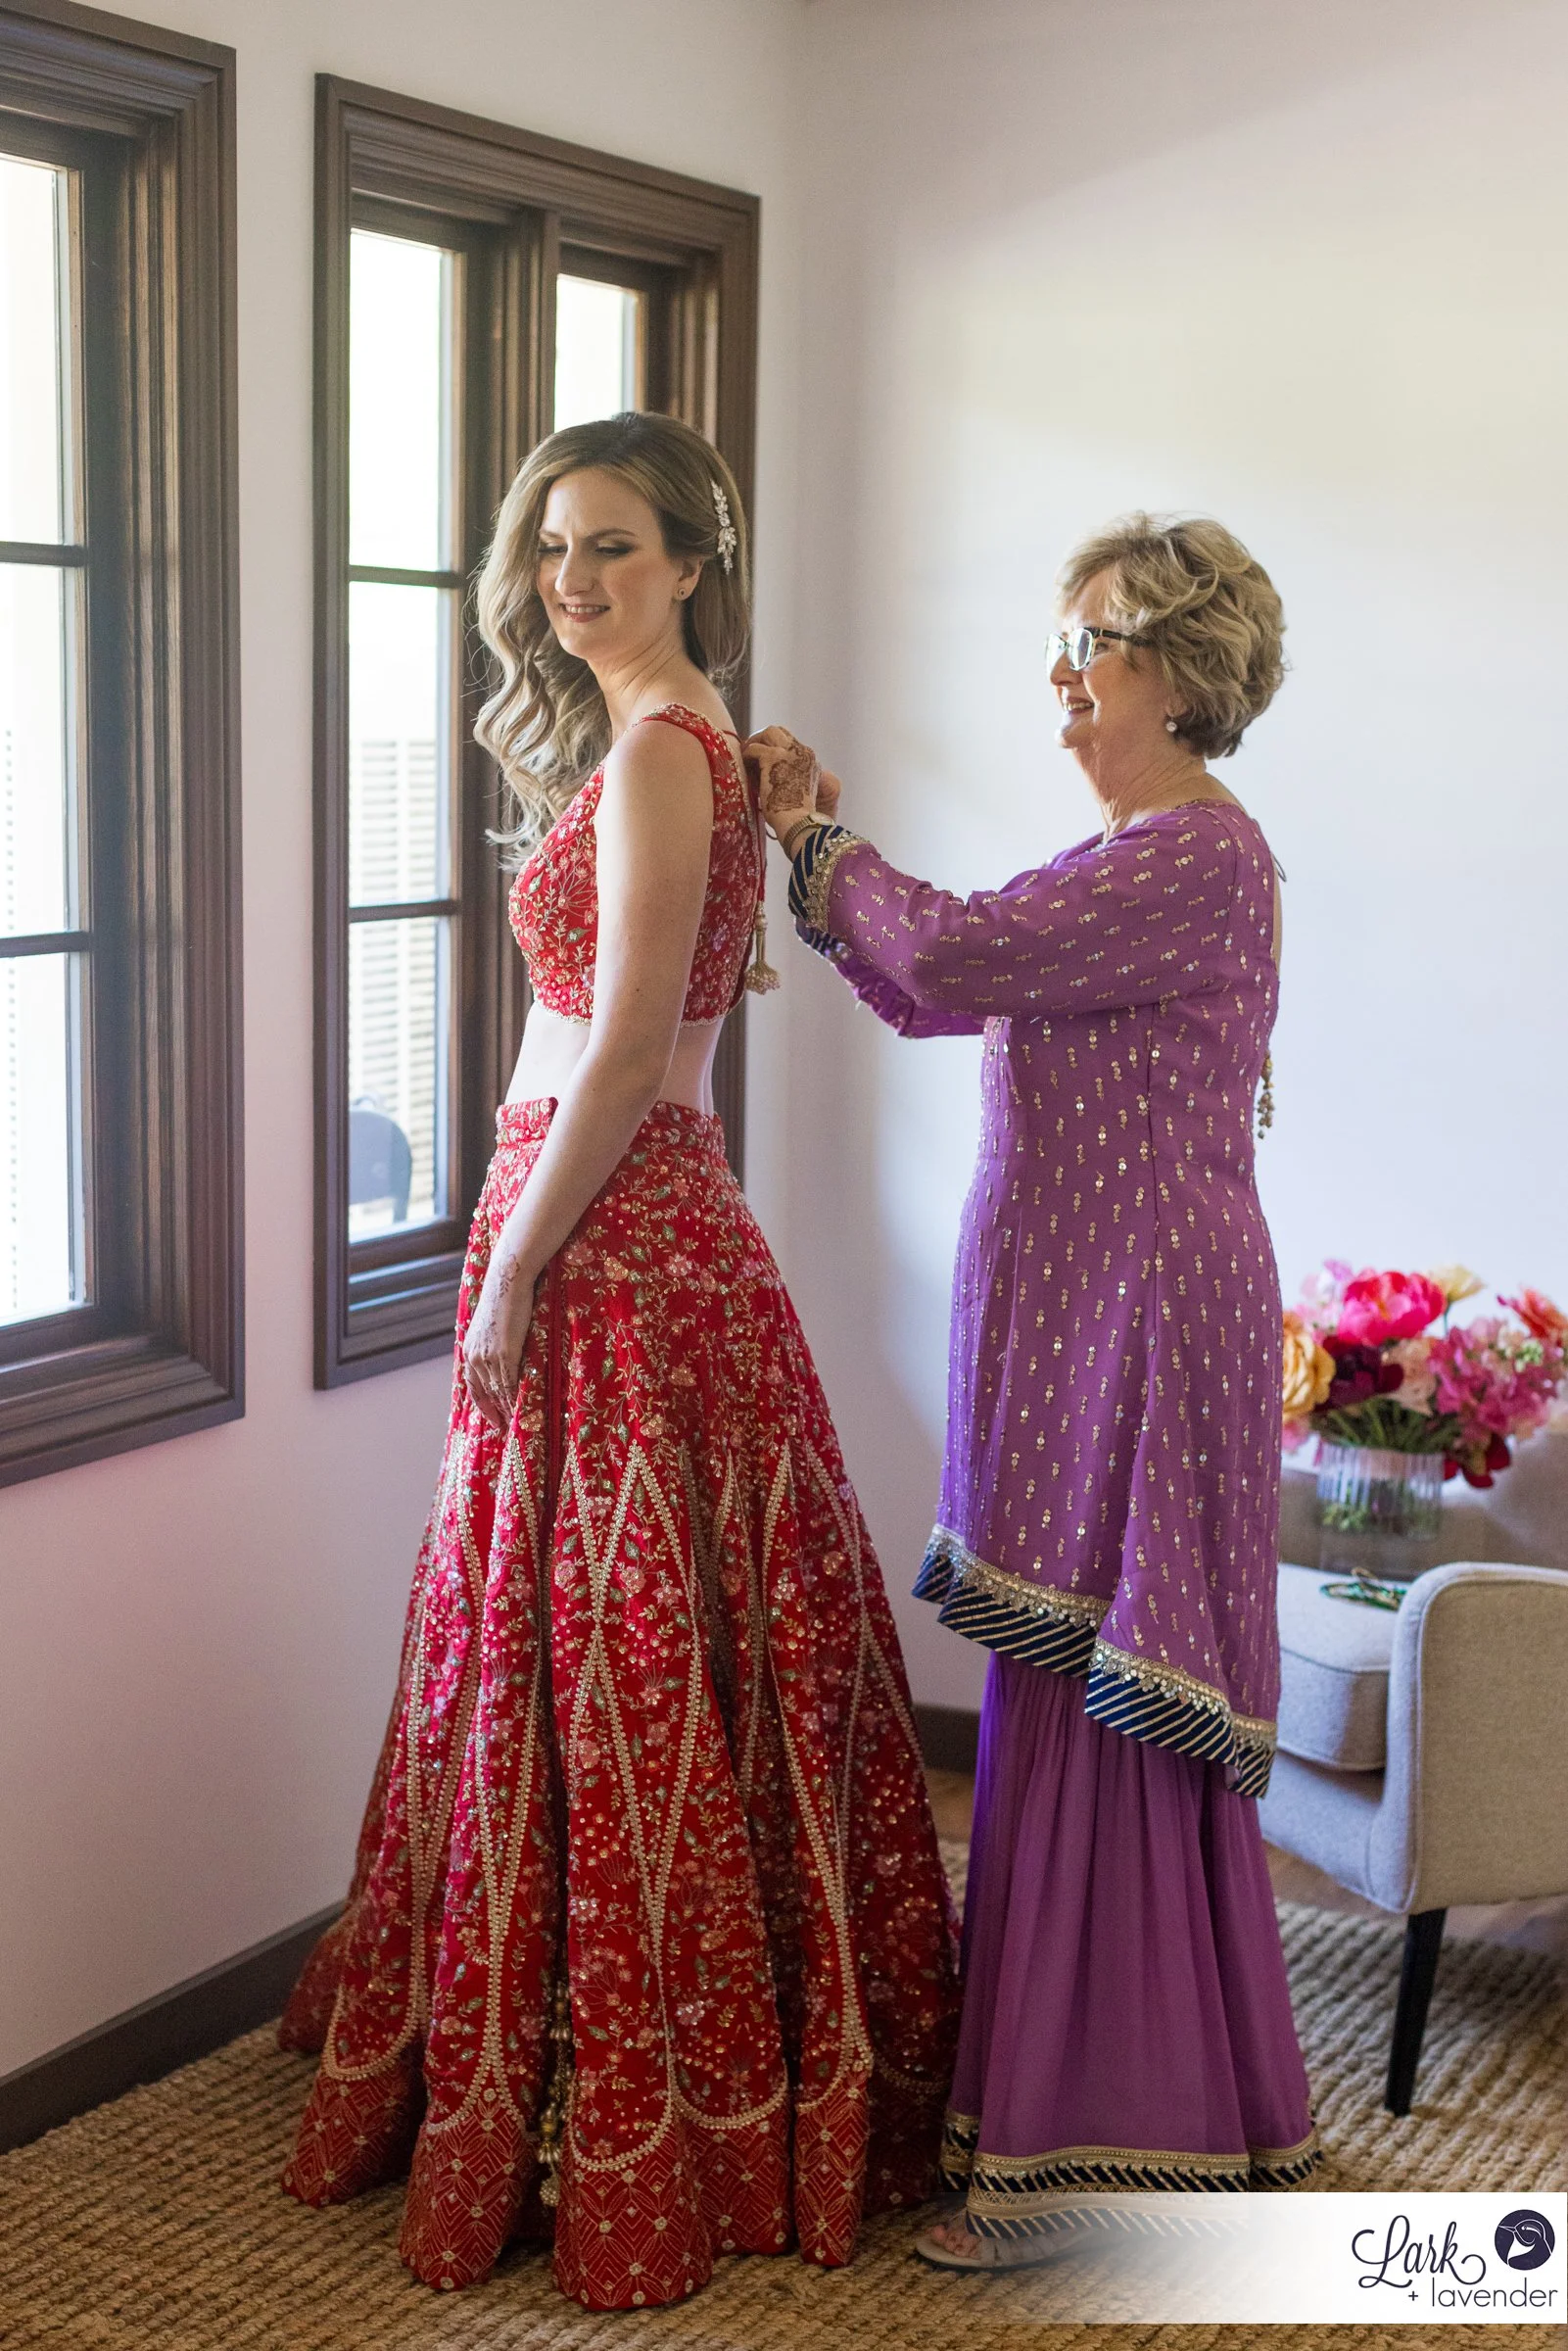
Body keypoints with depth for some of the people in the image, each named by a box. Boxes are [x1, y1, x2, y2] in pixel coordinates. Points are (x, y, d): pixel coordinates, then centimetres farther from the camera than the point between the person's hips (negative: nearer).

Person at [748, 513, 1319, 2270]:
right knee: (1079, 1711, 16)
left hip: (1137, 1329, -10)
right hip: (1078, 1322, 10)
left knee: (1088, 1714, -3)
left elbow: (953, 956, -24)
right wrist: (817, 839, 8)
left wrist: (818, 838, -6)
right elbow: (943, 996, 17)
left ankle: (1077, 2150, 10)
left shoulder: (1197, 859, -16)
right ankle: (1158, 2109, 30)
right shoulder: (1142, 856, 16)